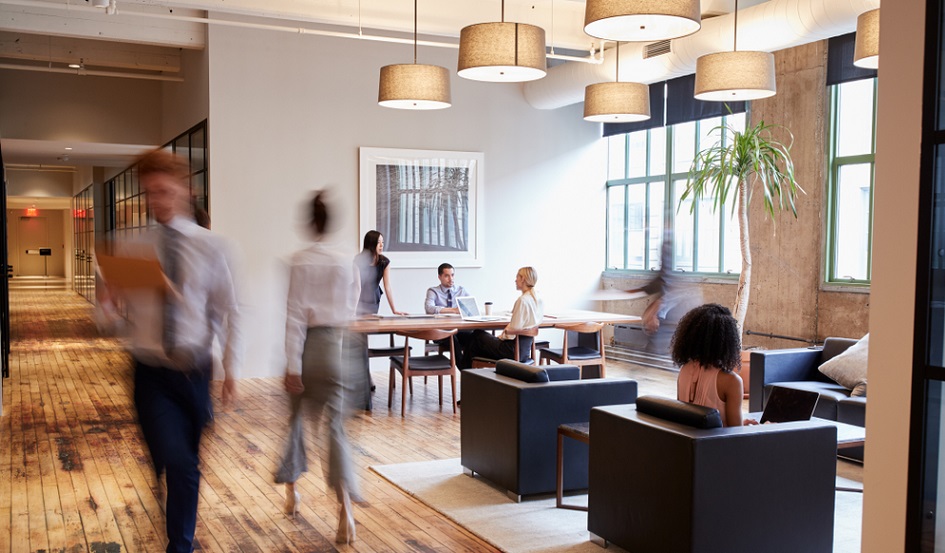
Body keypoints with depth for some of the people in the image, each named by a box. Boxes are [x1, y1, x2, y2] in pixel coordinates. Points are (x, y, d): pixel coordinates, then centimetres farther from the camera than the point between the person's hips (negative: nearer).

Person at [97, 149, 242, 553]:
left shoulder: (209, 247, -3)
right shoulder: (132, 251, -1)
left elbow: (229, 311, -1)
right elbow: (113, 318, 3)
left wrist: (231, 369, -4)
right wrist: (110, 301, -20)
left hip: (195, 372, 1)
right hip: (153, 375, -1)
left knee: (186, 466, 13)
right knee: (178, 465, -12)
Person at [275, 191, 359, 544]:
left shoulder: (299, 262, -10)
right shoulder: (345, 264, 2)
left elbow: (295, 315, -13)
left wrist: (293, 365, -12)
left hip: (305, 345, -2)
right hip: (333, 348, 2)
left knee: (294, 419, 19)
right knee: (334, 426, 2)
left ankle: (292, 492, 33)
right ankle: (345, 507, -14)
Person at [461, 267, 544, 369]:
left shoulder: (522, 300, -22)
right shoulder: (539, 301, 5)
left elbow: (516, 329, -23)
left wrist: (505, 331, -4)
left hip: (514, 349, -9)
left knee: (477, 335, 12)